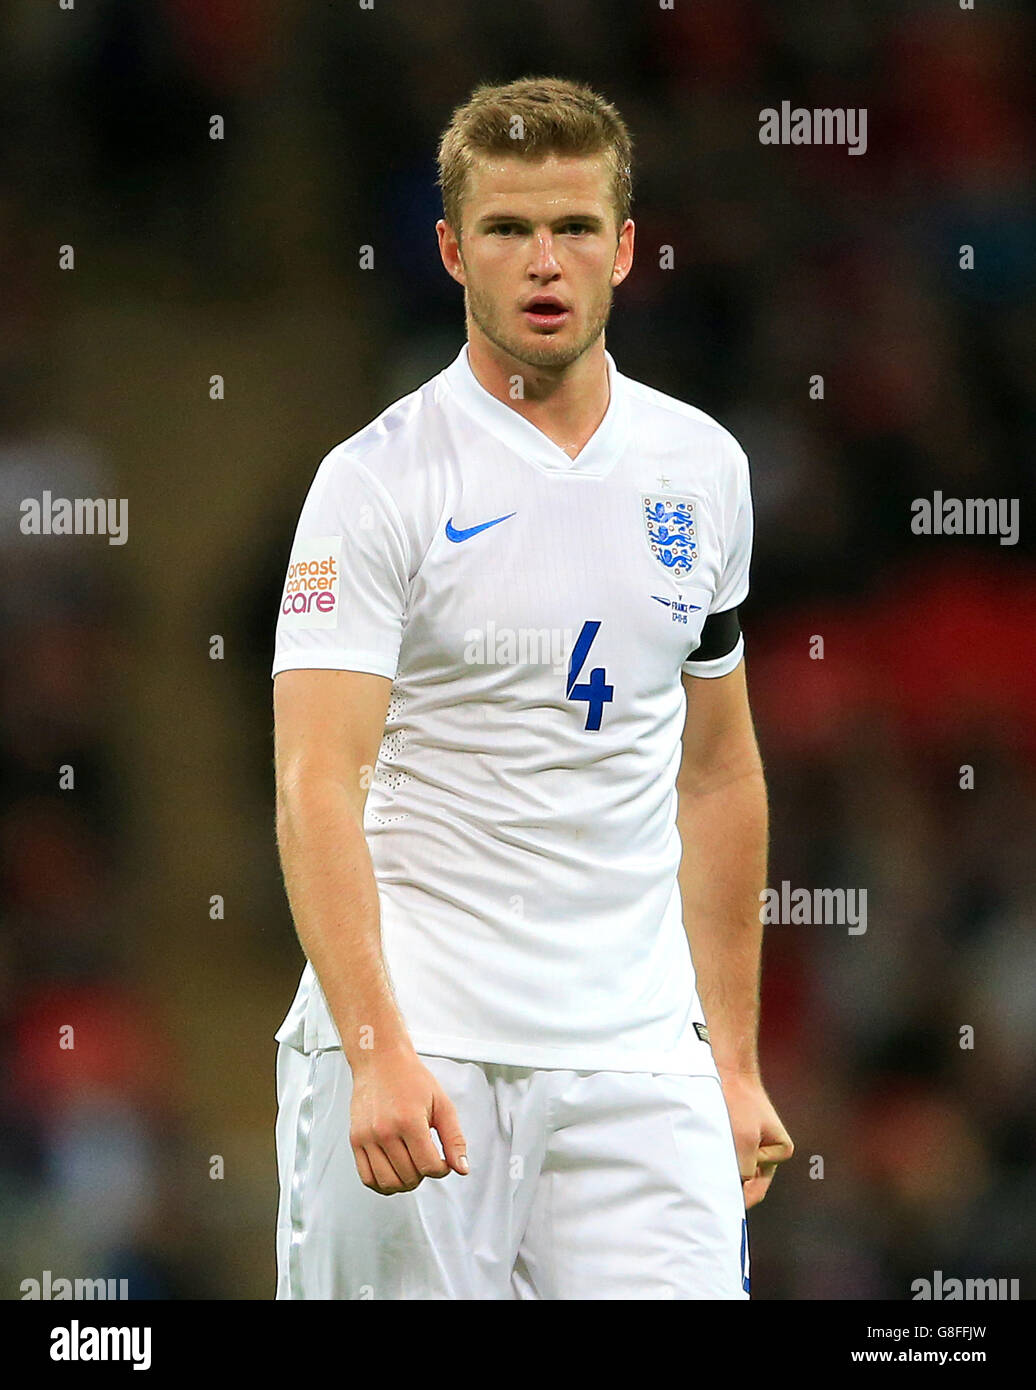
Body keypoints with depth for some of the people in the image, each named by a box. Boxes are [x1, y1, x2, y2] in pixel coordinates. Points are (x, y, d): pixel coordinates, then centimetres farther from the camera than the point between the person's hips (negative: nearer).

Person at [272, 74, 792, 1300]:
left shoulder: (704, 470, 11)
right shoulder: (378, 483, -5)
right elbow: (317, 785, -14)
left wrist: (734, 1060, 16)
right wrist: (379, 1049, -25)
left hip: (639, 1062, 4)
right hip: (413, 1053, -4)